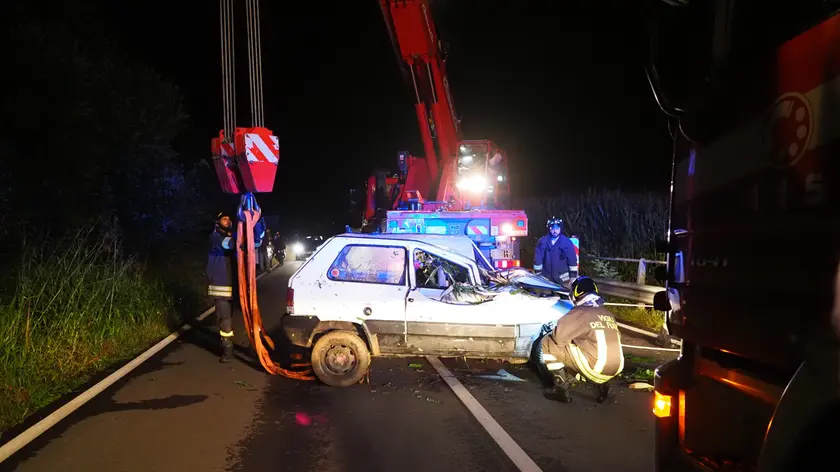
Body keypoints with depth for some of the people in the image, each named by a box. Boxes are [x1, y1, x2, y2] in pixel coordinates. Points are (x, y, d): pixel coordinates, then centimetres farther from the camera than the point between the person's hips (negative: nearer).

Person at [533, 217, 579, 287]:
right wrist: (538, 274, 1)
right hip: (546, 278, 1)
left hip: (563, 279, -1)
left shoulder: (567, 242, -2)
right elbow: (538, 259, 2)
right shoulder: (542, 242, 0)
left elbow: (572, 259, 0)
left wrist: (573, 276, -2)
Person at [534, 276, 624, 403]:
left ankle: (562, 389, 5)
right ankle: (602, 384, 16)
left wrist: (549, 332, 13)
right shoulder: (607, 313, 16)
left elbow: (559, 336, -11)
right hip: (616, 368, 7)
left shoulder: (579, 312, -6)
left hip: (595, 367, -7)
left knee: (546, 344, 1)